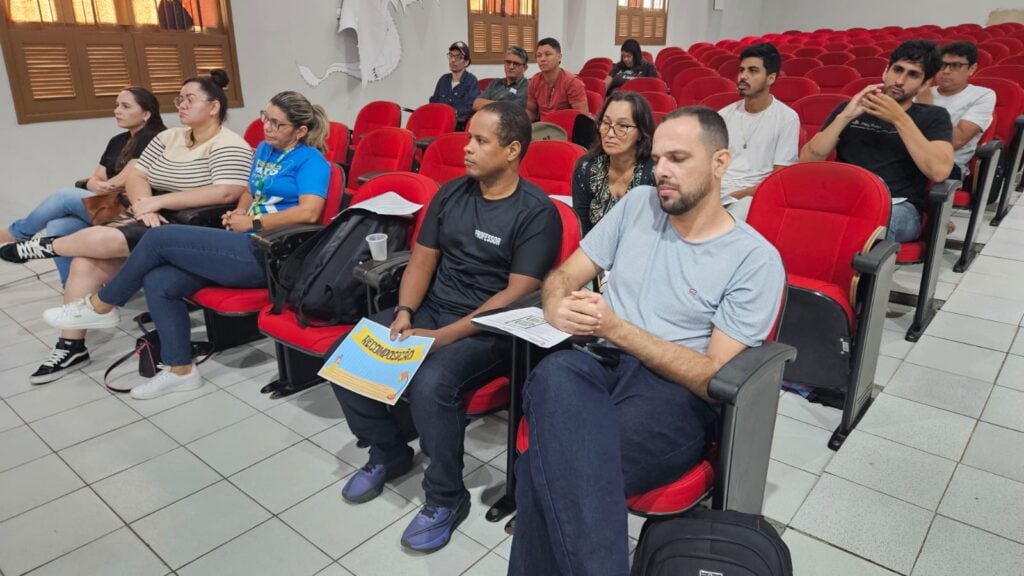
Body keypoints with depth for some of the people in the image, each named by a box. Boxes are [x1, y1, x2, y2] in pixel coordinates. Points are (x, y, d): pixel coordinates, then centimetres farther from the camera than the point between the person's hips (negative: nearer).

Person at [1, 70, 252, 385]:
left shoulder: (229, 146, -9)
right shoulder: (169, 137, 14)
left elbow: (226, 193, -24)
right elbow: (135, 176, 10)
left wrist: (158, 201, -19)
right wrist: (144, 205, -14)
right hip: (152, 221, 8)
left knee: (102, 239, -24)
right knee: (86, 263, -12)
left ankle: (45, 246, 10)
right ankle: (71, 345, 0)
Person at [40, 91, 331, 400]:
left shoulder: (310, 160, -7)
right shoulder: (264, 150, 20)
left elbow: (309, 212, -21)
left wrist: (252, 222, -13)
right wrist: (239, 213, 8)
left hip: (263, 254, -9)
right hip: (247, 245, 9)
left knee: (160, 238, -13)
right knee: (158, 282, -10)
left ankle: (100, 307, 9)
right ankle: (180, 369, 2)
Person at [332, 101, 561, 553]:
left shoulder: (536, 212, -12)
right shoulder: (451, 193, 7)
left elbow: (517, 294, -17)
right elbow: (423, 258, 10)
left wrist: (444, 336, -23)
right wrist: (404, 312, -9)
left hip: (489, 329, -6)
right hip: (429, 310, 7)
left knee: (430, 384, -33)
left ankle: (447, 498, -6)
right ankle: (388, 452, 14)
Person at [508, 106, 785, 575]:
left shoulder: (757, 260, -2)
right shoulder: (638, 204, 12)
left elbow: (713, 377, -8)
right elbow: (563, 276, 14)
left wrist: (616, 328, -16)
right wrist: (558, 309, -12)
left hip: (676, 396, -4)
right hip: (600, 365, 4)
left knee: (551, 461, -34)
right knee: (555, 373, -36)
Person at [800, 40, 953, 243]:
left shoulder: (933, 116, 13)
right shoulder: (850, 108, 18)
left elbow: (939, 171, -8)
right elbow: (807, 161, 5)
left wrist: (899, 119, -9)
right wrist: (845, 116, -5)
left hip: (899, 207, -2)